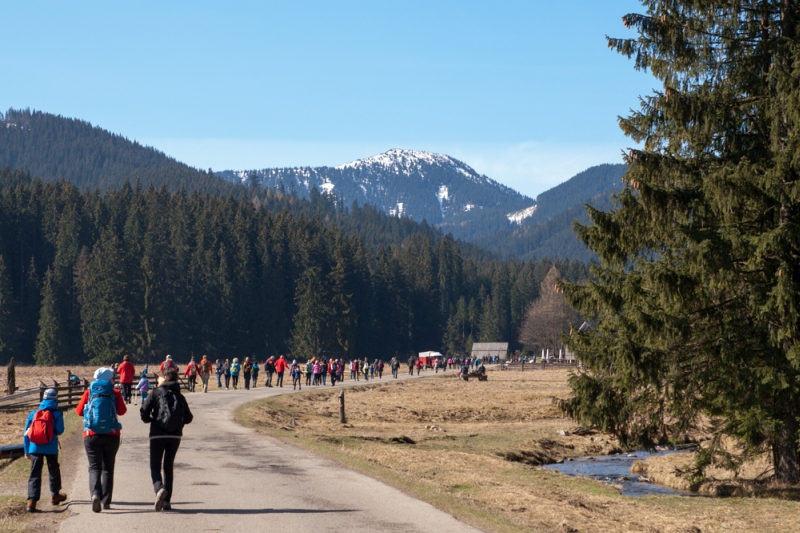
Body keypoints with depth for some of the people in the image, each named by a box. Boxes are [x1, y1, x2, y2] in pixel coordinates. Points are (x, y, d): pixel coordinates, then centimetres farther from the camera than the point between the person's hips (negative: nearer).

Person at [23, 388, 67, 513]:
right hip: (51, 448, -1)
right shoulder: (57, 413, -2)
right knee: (54, 470, 21)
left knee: (35, 473, -1)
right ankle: (55, 495, 35)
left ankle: (32, 500, -15)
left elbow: (26, 433, 8)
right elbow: (60, 430, -6)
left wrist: (26, 450, 14)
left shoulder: (34, 413, 8)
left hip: (35, 448, 1)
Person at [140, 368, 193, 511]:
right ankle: (167, 501, 11)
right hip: (175, 435, 4)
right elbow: (188, 418, 8)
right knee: (168, 466, 15)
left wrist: (148, 420, 12)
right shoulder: (180, 396, 9)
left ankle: (159, 489, -26)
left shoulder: (157, 393, -3)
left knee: (155, 466, 4)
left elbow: (144, 411, -9)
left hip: (158, 435, -4)